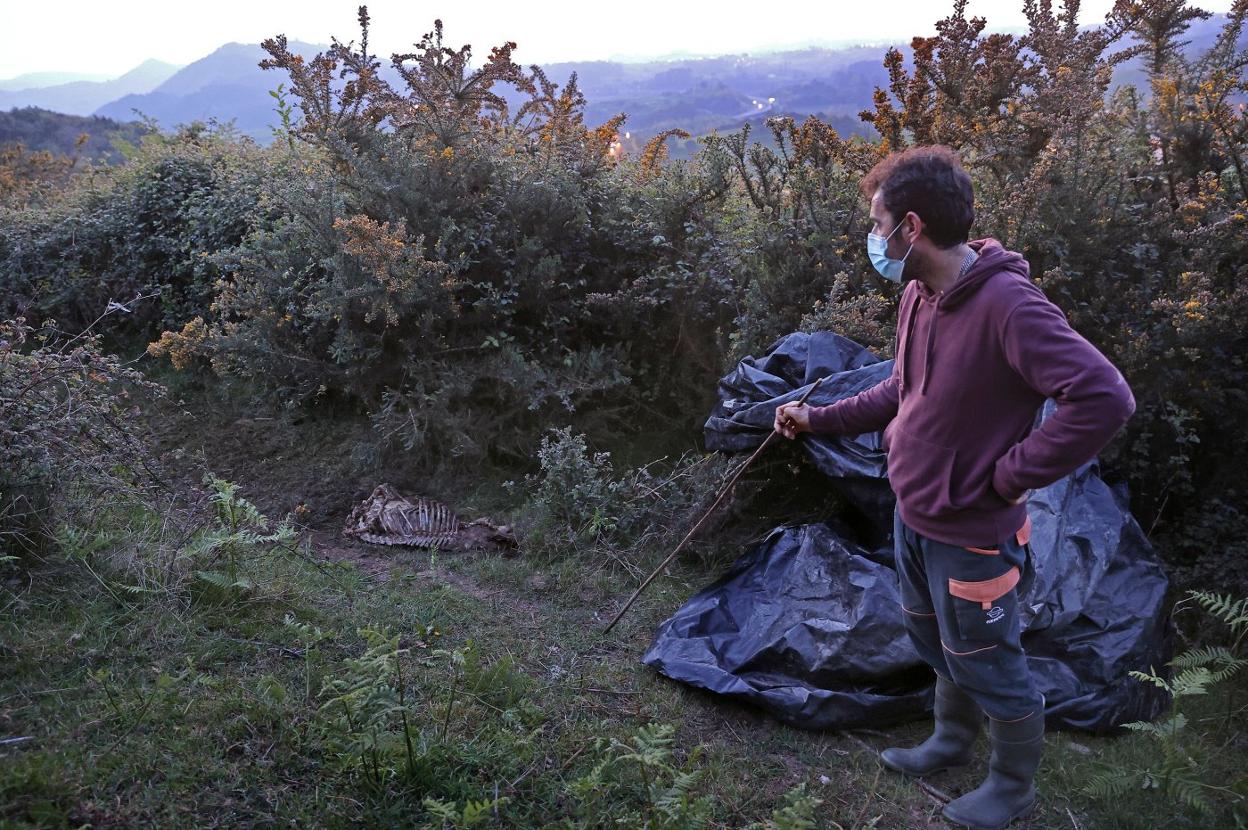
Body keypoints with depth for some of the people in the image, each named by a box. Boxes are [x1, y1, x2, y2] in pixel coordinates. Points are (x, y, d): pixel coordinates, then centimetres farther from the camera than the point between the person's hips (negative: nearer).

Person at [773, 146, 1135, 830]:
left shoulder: (1007, 305, -28)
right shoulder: (919, 296, 0)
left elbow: (1104, 399, -32)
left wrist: (1010, 475, -25)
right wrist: (821, 418, 9)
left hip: (970, 534, -8)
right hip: (912, 516, 8)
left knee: (987, 667, 13)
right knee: (935, 643, 27)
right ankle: (951, 743, 52)